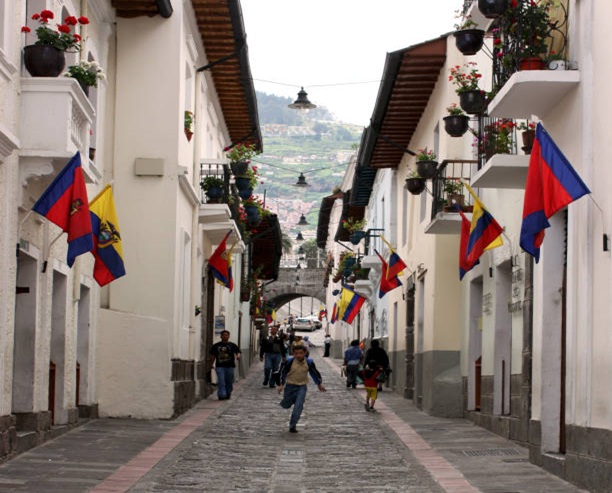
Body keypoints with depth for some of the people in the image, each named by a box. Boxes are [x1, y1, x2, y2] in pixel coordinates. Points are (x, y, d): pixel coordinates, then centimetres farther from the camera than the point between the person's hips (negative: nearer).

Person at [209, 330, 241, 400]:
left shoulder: (232, 345, 7)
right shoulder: (216, 346, 10)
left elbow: (237, 352, -2)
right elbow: (212, 355, 16)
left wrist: (238, 356, -24)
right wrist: (211, 365, 15)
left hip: (229, 366, 0)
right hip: (220, 366, 0)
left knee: (229, 381, 7)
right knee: (221, 381, -12)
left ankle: (228, 394, 22)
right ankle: (222, 395, -15)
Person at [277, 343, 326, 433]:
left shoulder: (309, 362, -9)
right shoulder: (289, 361, -16)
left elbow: (315, 373, 7)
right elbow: (282, 372, -4)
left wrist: (319, 384, 8)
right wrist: (281, 384, -7)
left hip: (302, 386, 0)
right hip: (290, 385, 0)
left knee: (298, 406, -13)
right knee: (285, 405, 9)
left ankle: (292, 425, -5)